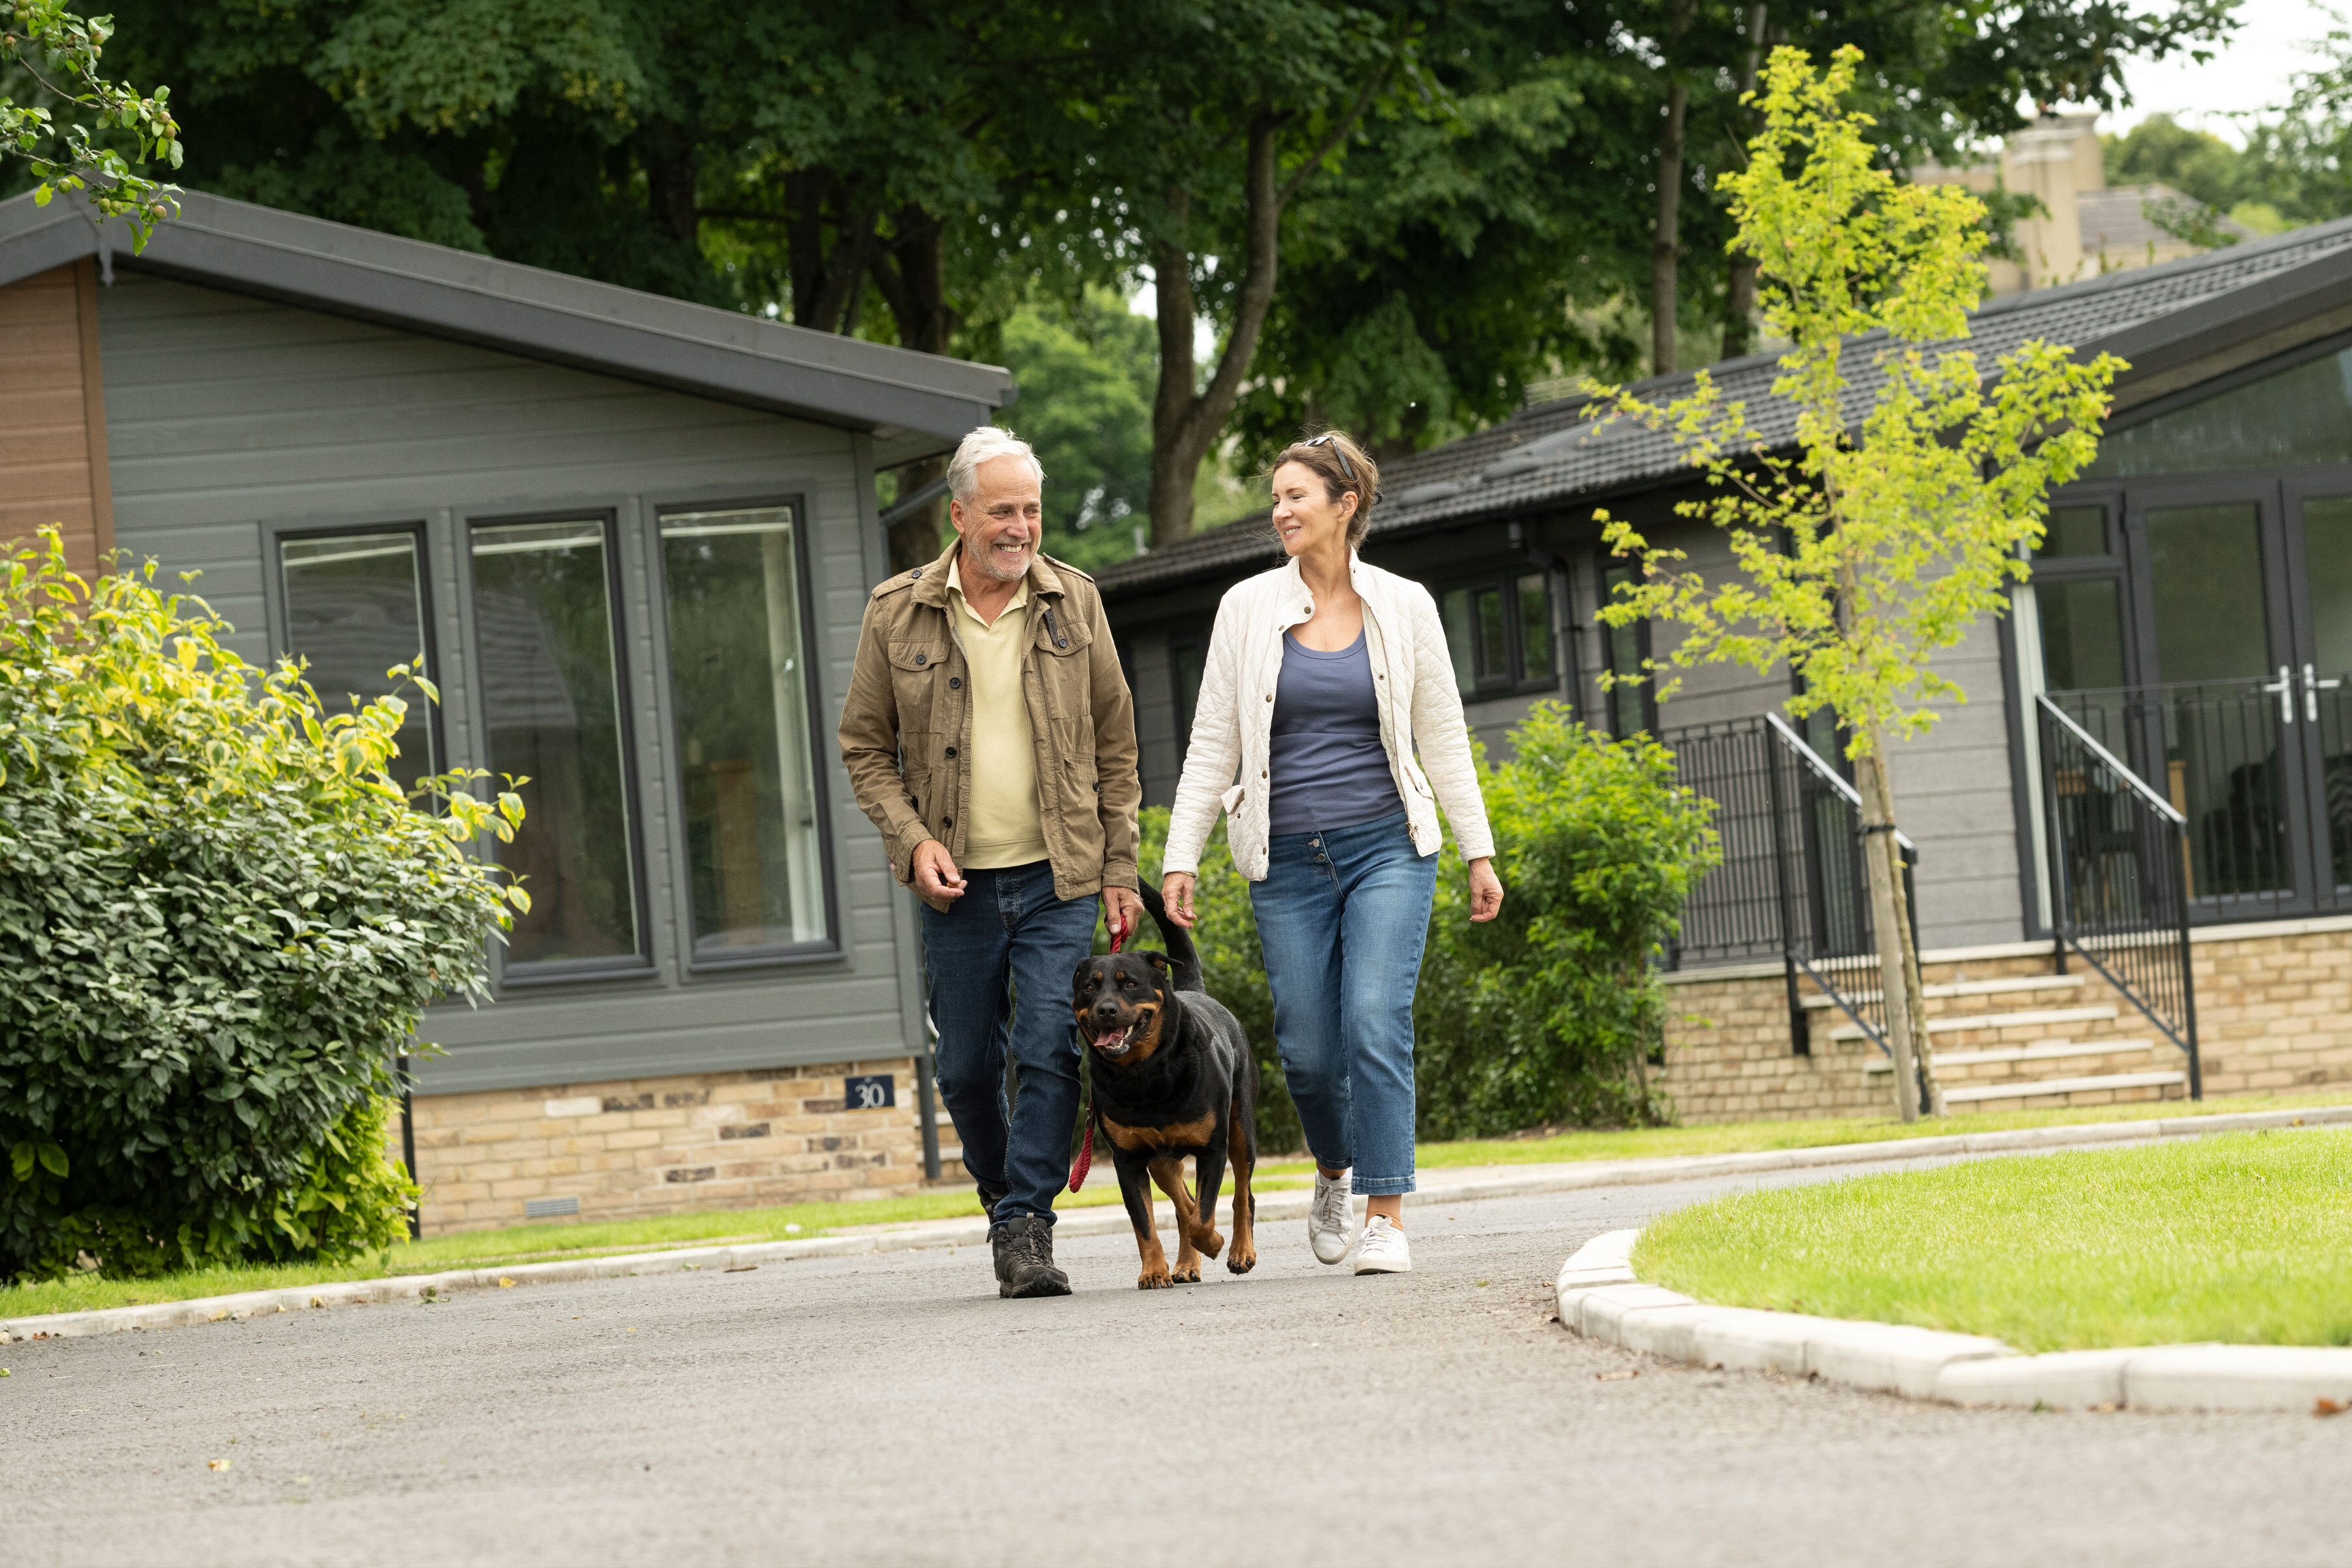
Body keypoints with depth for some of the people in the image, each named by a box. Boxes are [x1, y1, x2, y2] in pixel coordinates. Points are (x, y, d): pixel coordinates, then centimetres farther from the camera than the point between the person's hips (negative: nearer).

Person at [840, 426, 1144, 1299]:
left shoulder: (1074, 603, 3)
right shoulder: (897, 613, -1)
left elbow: (1115, 743, 9)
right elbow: (866, 746, 6)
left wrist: (1120, 868, 4)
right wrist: (912, 841, -8)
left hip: (1059, 878, -1)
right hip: (957, 884, 1)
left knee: (1050, 1053, -13)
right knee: (967, 1070, 7)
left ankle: (1025, 1230, -9)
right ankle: (1005, 1200, 29)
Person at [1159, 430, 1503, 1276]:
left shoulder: (1404, 607, 3)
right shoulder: (1249, 608, 4)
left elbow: (1443, 739, 8)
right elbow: (1212, 745, 6)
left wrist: (1479, 854, 7)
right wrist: (1180, 858, 1)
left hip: (1386, 848, -1)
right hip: (1288, 856, 1)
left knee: (1376, 1024, -15)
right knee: (1307, 1047, 2)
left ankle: (1387, 1216, -11)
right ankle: (1335, 1173, 32)